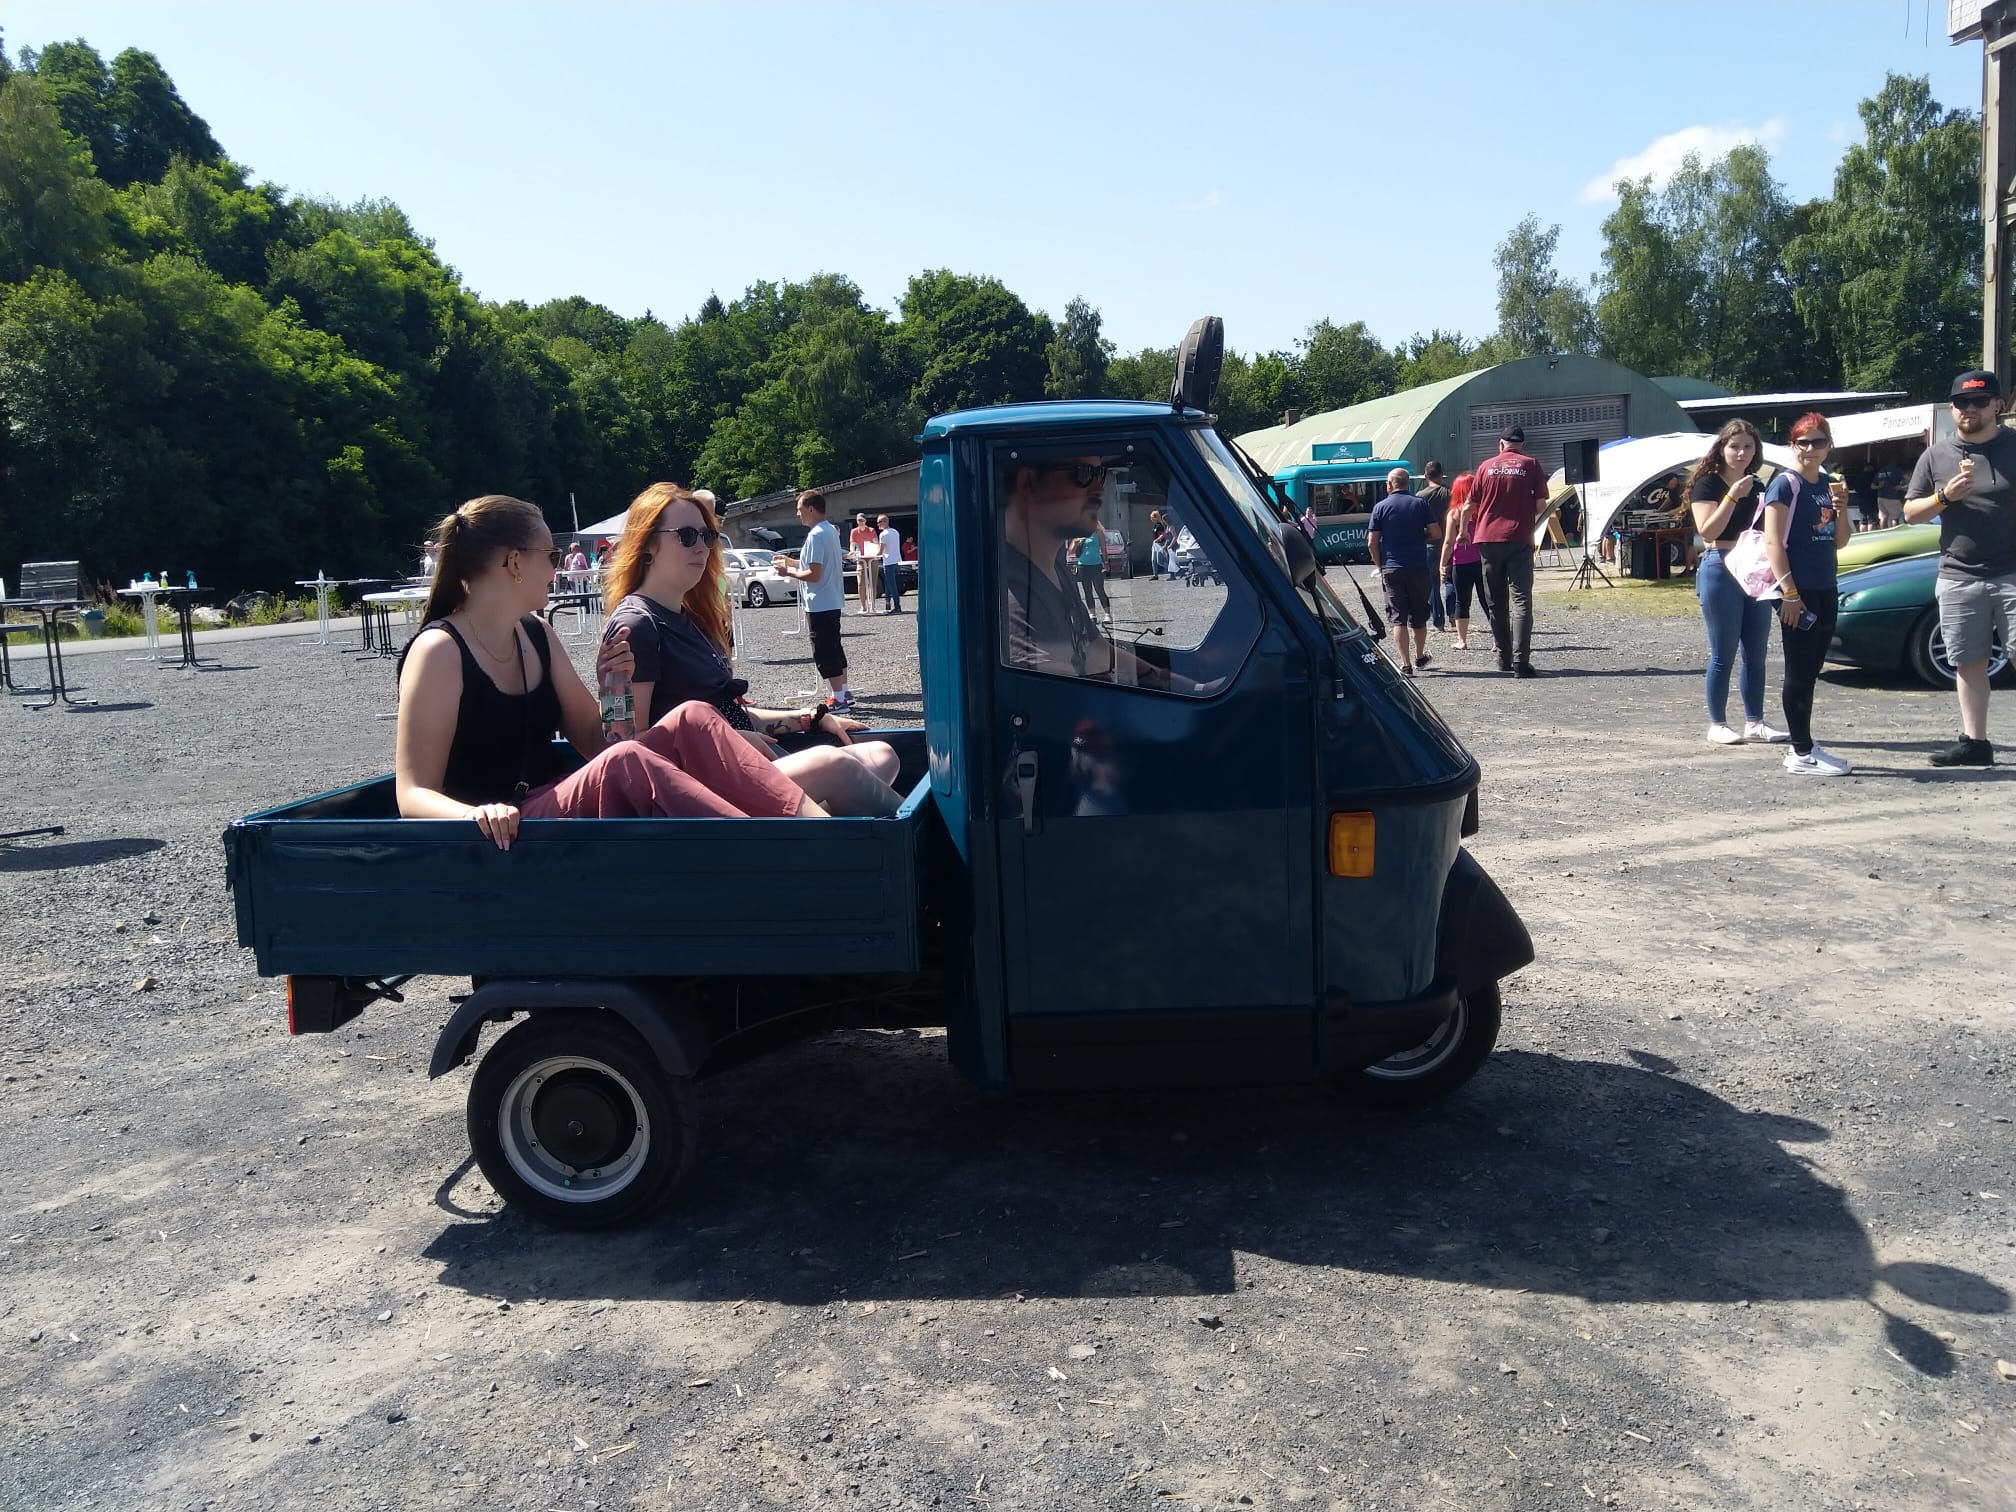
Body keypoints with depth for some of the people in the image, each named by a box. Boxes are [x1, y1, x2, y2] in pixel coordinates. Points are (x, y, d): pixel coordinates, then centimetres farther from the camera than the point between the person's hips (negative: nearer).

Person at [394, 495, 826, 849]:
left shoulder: (536, 633, 12)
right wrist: (475, 815, -37)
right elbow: (414, 795, -15)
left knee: (690, 720, -12)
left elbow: (594, 742, 13)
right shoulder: (440, 650, -11)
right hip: (507, 840, -7)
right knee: (624, 761, -35)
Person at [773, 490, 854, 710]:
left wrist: (789, 572, -10)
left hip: (819, 605, -10)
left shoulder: (815, 536, -19)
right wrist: (790, 562, 18)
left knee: (824, 653, -4)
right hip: (833, 601, 10)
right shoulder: (831, 531, 11)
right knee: (835, 648, 18)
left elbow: (814, 574, -23)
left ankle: (839, 700, -3)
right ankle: (845, 693, 25)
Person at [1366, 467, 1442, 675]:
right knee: (1419, 616, 16)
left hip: (1392, 570, -1)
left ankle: (1406, 664, -6)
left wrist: (1381, 566, 8)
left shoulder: (1380, 507, -1)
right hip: (1419, 568, 2)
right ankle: (1419, 656, 32)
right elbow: (1436, 533, -3)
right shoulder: (1420, 503, 2)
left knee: (1398, 618, 0)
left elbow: (1371, 544, -4)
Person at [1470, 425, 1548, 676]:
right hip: (1520, 540, -2)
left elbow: (1472, 505, 10)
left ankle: (1504, 659, 17)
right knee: (1521, 601, -5)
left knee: (1496, 603, 11)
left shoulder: (1486, 466, 6)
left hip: (1489, 538, 2)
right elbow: (1540, 505, -1)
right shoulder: (1531, 465, 2)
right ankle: (1521, 662, -15)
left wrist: (1465, 530, 26)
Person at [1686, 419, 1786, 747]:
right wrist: (1732, 497, -21)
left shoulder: (1758, 487, 16)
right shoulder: (1708, 483, -4)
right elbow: (1707, 531, -15)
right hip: (1721, 570, -7)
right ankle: (1717, 724, 4)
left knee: (1756, 653, 7)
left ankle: (1754, 722, 14)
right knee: (1723, 654, -4)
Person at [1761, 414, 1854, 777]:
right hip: (1797, 591, -8)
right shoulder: (1785, 484, -7)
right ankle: (1802, 754, -1)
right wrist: (1789, 592, -20)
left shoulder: (1827, 486, 15)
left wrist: (1841, 507, 0)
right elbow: (1773, 541, -14)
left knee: (1810, 672, 11)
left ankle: (1802, 748, 18)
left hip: (1825, 590, 8)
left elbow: (1839, 541, 18)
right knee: (1799, 673, -5)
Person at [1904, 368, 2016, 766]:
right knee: (1969, 662, 8)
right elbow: (1910, 512, 10)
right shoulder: (1936, 455, 9)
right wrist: (1945, 496, -9)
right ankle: (1974, 742, 14)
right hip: (1958, 579, 3)